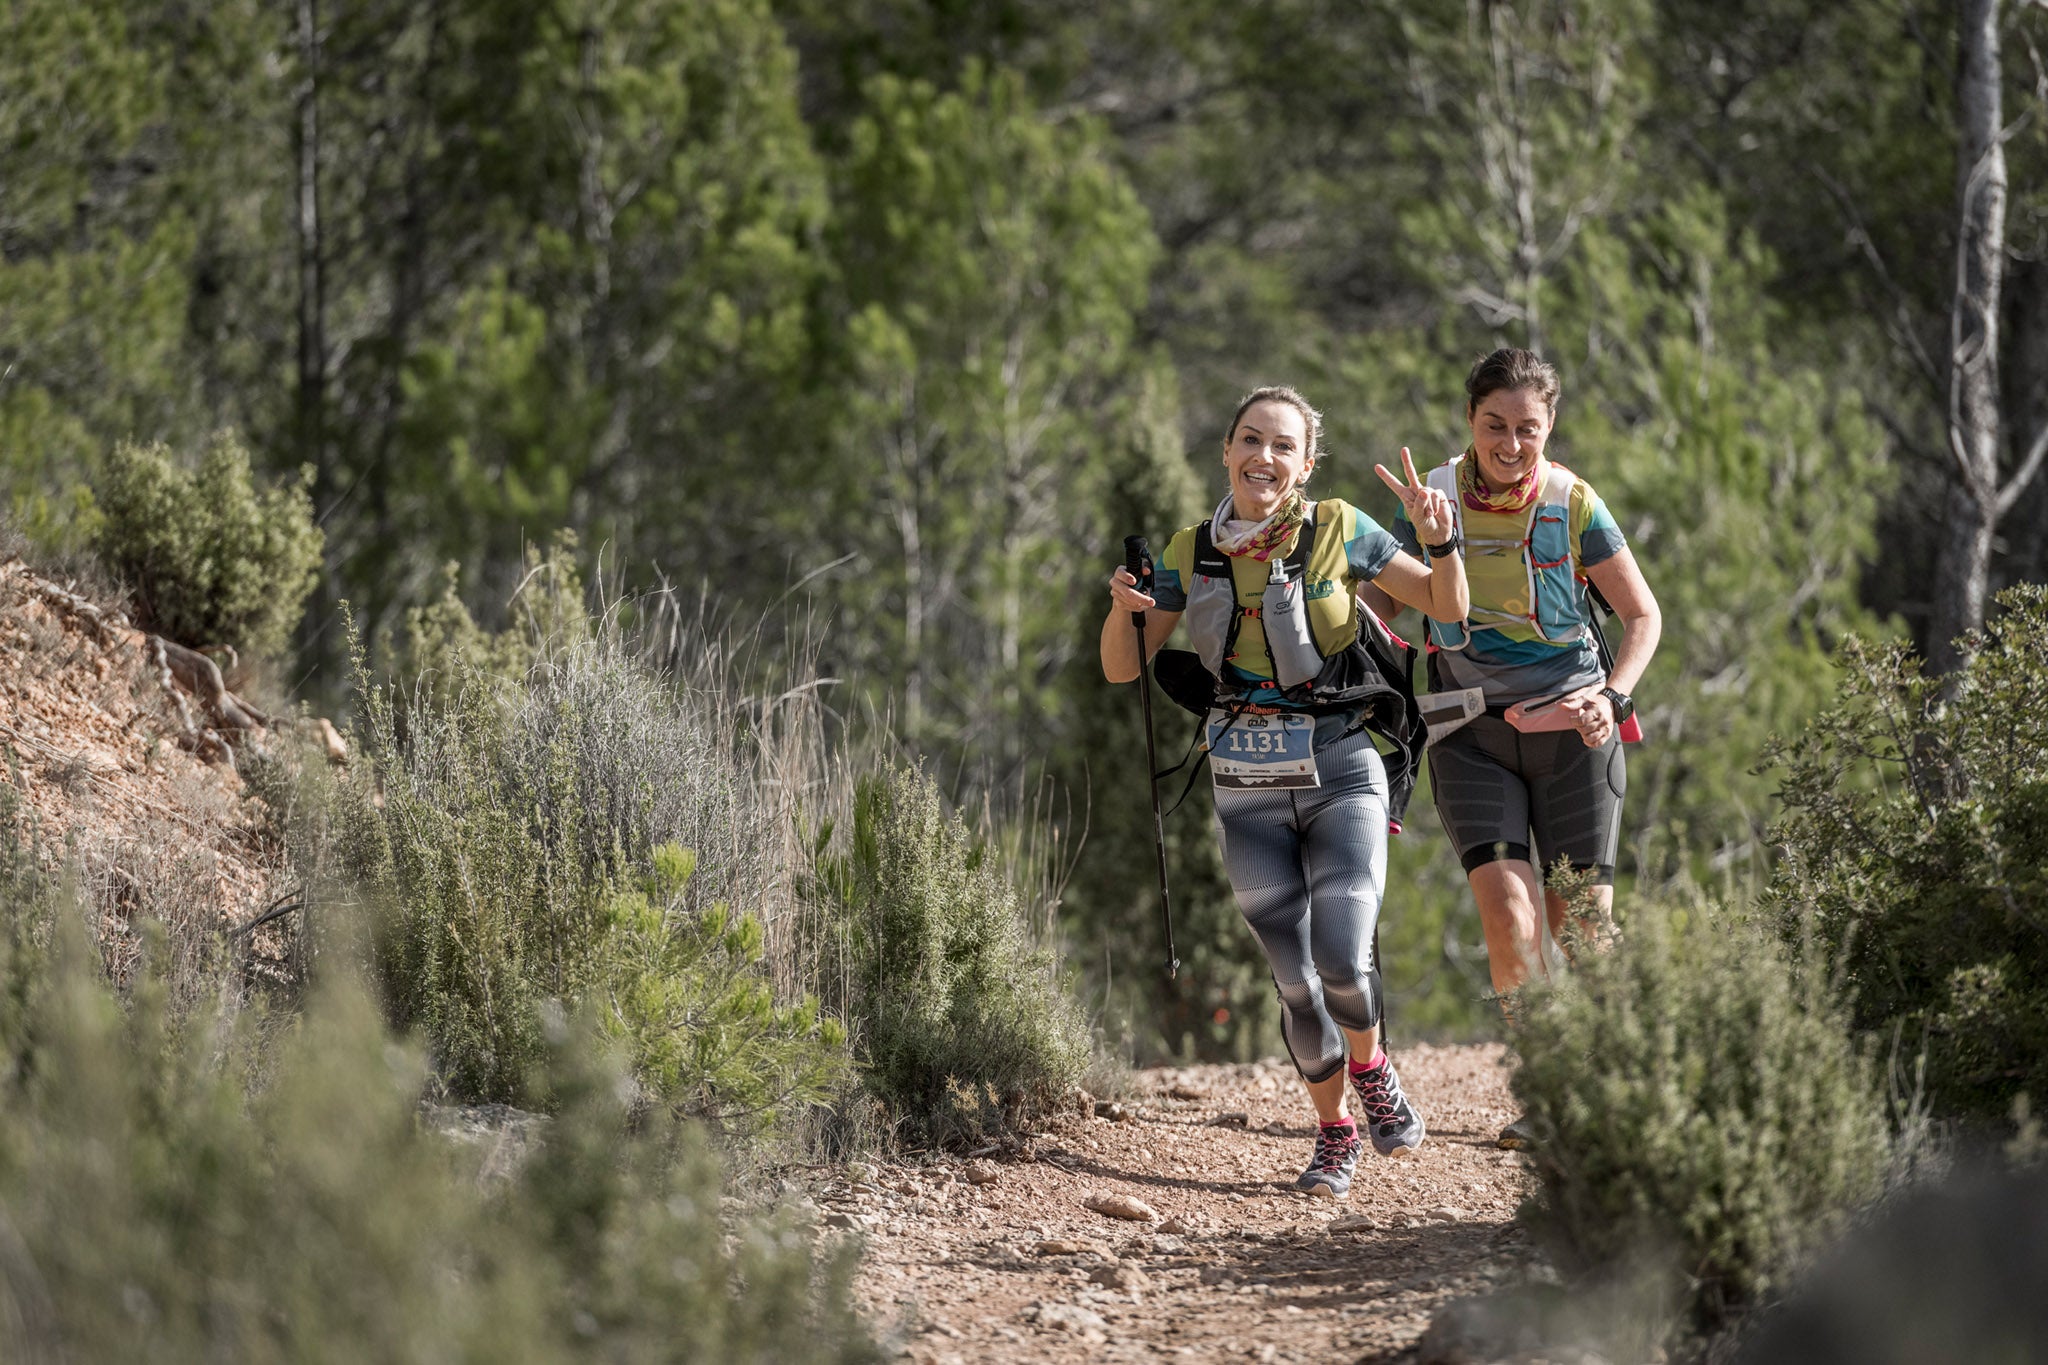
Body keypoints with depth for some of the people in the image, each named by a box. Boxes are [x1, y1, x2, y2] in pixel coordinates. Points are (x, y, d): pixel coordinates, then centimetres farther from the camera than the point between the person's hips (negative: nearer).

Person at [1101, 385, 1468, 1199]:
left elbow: (1448, 607, 1)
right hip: (1250, 794, 2)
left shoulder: (1337, 531, -4)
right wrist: (1121, 607, -15)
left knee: (1343, 960, -18)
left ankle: (1369, 1067, 14)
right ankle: (1334, 1133, 22)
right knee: (1295, 979, 1)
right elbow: (1121, 669, 6)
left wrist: (1438, 538, -18)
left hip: (1341, 776, -2)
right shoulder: (1192, 554, 3)